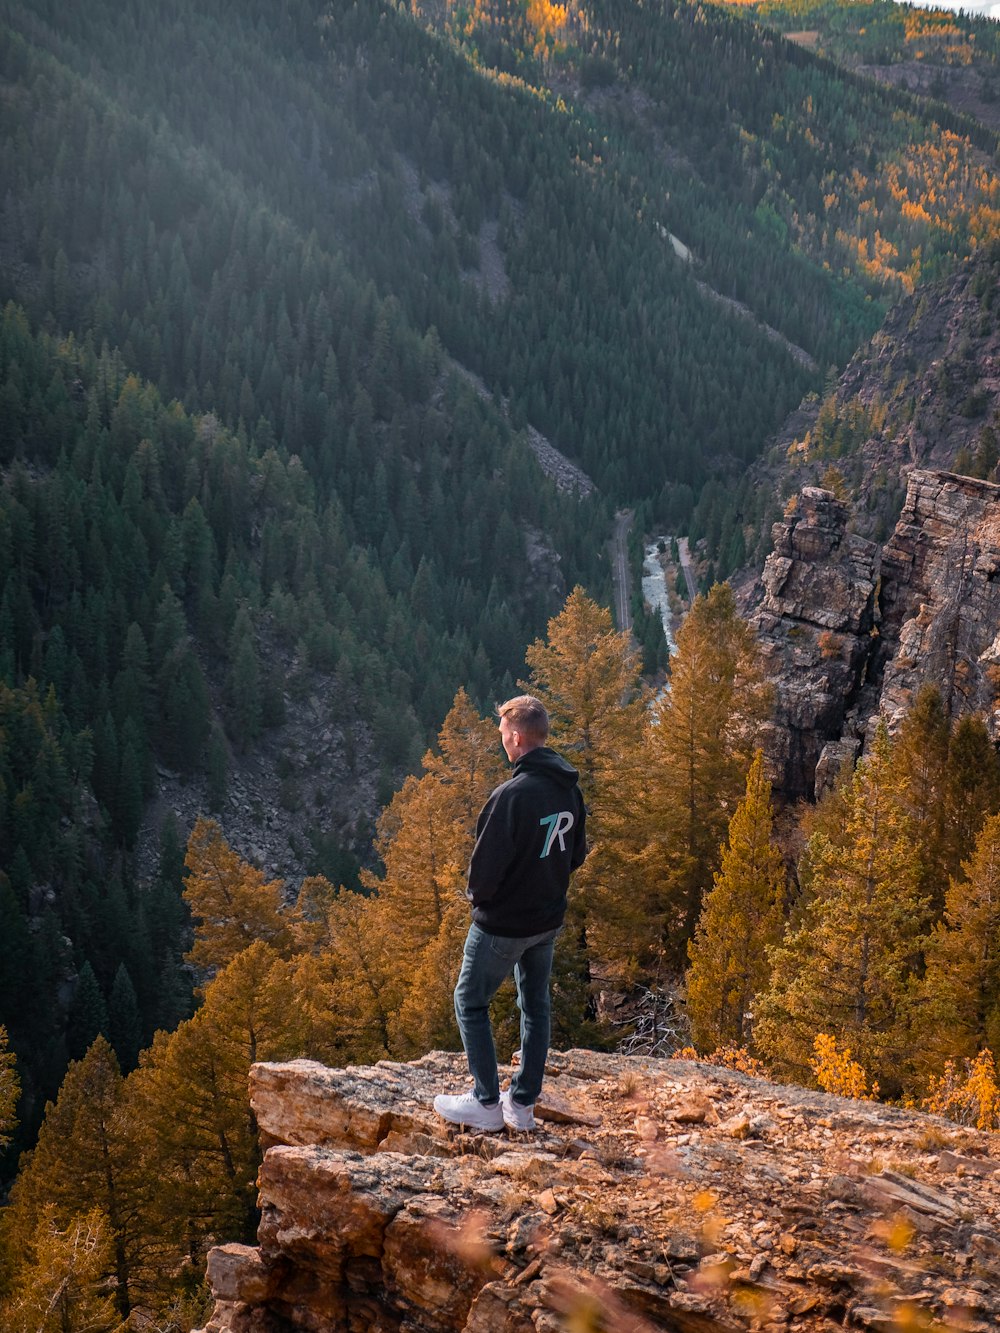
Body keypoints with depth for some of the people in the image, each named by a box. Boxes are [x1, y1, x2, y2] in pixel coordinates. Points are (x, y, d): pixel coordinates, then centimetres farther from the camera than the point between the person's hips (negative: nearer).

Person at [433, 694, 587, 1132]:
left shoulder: (512, 794, -26)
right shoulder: (570, 789, 0)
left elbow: (487, 862, -23)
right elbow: (577, 853, 11)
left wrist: (476, 895, -3)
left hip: (503, 923, -8)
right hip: (548, 919, 8)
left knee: (471, 1002, 8)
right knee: (536, 1005, 17)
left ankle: (487, 1103, 10)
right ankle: (523, 1104, 23)